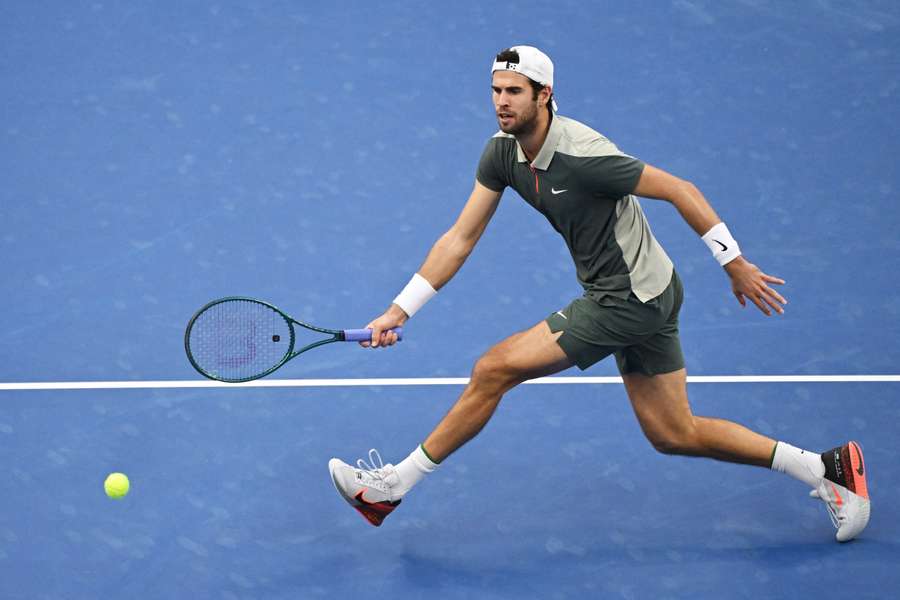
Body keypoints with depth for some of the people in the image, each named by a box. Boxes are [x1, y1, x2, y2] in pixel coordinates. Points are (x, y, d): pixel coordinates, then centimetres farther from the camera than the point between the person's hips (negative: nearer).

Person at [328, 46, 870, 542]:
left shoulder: (582, 155, -25)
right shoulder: (503, 153, 0)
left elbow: (681, 191, -18)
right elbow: (460, 239, 2)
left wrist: (737, 266, -13)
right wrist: (398, 312, -4)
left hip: (630, 299, -9)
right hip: (642, 297, 9)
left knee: (495, 369, -10)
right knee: (674, 434, 13)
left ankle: (393, 486, 3)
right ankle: (828, 468, 19)